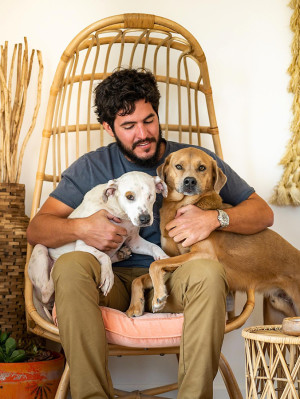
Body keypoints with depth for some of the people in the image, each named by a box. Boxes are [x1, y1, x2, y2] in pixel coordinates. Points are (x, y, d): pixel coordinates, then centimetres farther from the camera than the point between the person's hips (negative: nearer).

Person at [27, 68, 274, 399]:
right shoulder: (92, 167, 9)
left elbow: (263, 212, 5)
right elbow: (36, 229, 3)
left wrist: (215, 218, -16)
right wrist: (82, 228, -18)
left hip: (175, 283, 0)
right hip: (114, 282, 1)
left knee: (208, 271, -34)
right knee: (70, 266, -30)